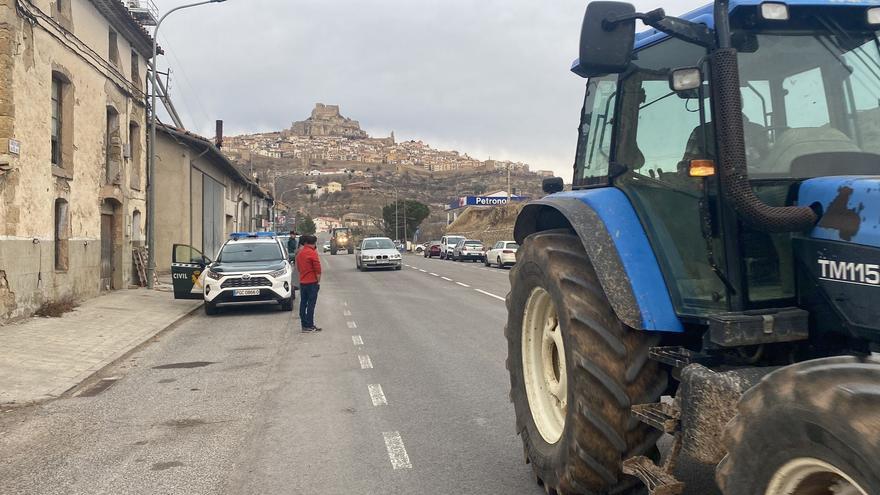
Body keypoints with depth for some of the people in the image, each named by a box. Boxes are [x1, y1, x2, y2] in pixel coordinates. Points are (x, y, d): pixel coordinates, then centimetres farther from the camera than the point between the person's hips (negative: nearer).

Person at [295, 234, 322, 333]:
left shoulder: (299, 253, 10)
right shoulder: (312, 253, -13)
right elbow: (318, 270, -15)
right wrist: (318, 281, -5)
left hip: (302, 282, 7)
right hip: (312, 282, -7)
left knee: (303, 303, 10)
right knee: (311, 304, -4)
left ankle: (304, 325, 14)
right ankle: (309, 326, -3)